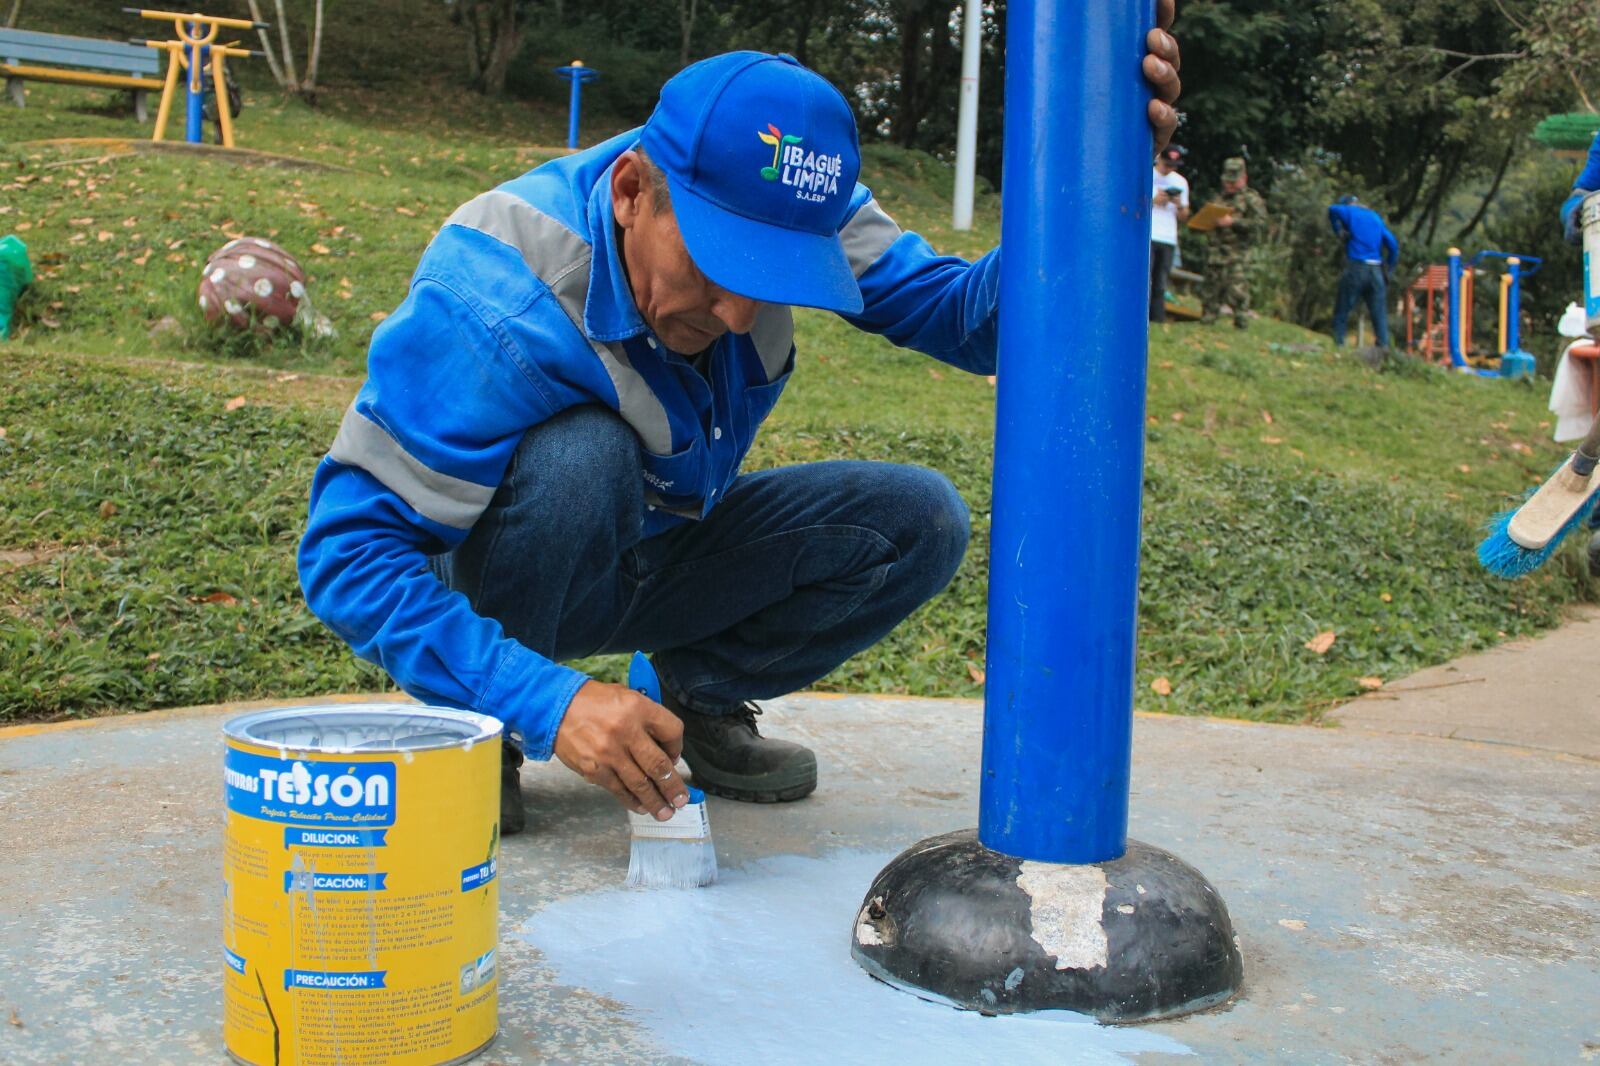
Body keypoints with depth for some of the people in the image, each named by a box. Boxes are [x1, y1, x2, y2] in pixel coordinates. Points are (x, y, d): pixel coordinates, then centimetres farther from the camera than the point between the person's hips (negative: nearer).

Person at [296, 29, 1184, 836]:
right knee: (582, 455, -38)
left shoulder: (774, 207, -19)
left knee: (918, 520, -13)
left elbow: (968, 320, -20)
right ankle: (480, 736, -13)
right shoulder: (496, 304, -35)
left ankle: (702, 694, 6)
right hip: (496, 574, -4)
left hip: (647, 558, 5)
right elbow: (348, 550, -34)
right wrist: (547, 701, -44)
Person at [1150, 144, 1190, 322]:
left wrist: (1179, 205, -4)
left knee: (1160, 285, 1)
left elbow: (1183, 218, 17)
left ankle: (1158, 320, 0)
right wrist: (1153, 201, -10)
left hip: (1169, 240, 4)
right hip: (1146, 236, -4)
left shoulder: (1180, 182, 17)